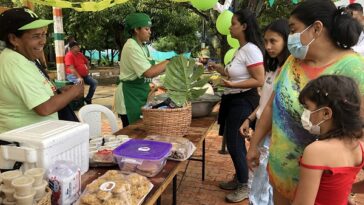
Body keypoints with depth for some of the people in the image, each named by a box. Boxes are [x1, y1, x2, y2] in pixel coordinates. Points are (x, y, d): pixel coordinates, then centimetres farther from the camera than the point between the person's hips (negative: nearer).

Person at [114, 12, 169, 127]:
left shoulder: (142, 46, 10)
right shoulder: (131, 47, -19)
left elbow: (152, 68, 10)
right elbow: (149, 72, -27)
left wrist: (166, 65, -4)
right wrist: (168, 62, -19)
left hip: (140, 93, 9)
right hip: (130, 95, -9)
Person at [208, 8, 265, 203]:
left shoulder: (251, 50, -18)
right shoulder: (240, 49, 11)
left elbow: (259, 81, -22)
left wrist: (232, 84, -29)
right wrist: (220, 69, 13)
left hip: (243, 101, -10)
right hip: (233, 100, 10)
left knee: (234, 143, -1)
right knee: (234, 141, 16)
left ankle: (245, 187, 16)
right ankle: (239, 178, 33)